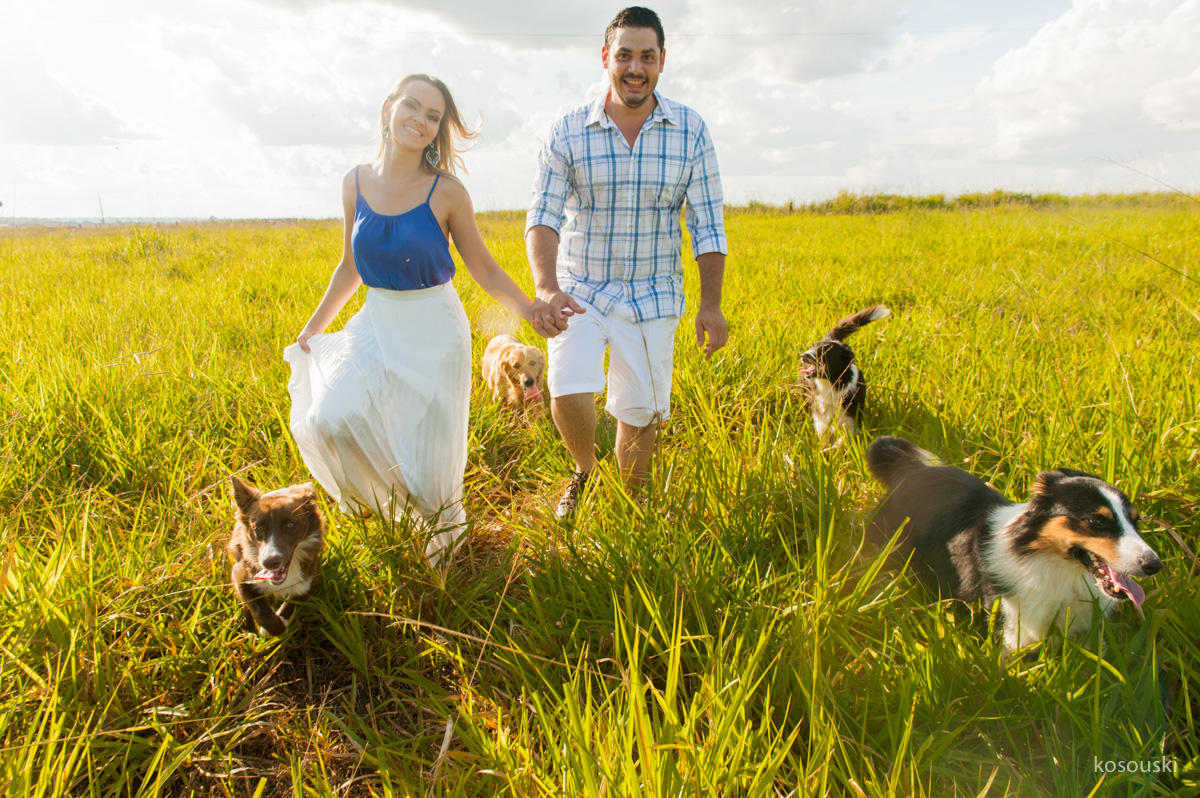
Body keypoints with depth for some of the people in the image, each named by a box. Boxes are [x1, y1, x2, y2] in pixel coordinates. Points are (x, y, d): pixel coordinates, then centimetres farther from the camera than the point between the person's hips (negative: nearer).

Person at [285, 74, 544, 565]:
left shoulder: (445, 192, -10)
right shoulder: (357, 183, 1)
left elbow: (485, 270, -4)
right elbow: (351, 267, 12)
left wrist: (532, 311, -18)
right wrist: (314, 327, 16)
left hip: (434, 331, -3)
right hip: (376, 325, 4)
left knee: (426, 459, 1)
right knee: (327, 422, -16)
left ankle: (445, 535, 34)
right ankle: (380, 495, 16)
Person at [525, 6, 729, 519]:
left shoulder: (690, 131, -2)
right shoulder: (567, 134, -6)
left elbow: (707, 223, -2)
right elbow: (543, 216, -15)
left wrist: (711, 304, -11)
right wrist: (545, 289, -33)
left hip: (653, 297, 1)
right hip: (579, 292, -1)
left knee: (640, 412, 7)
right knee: (569, 394, -20)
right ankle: (585, 473, 15)